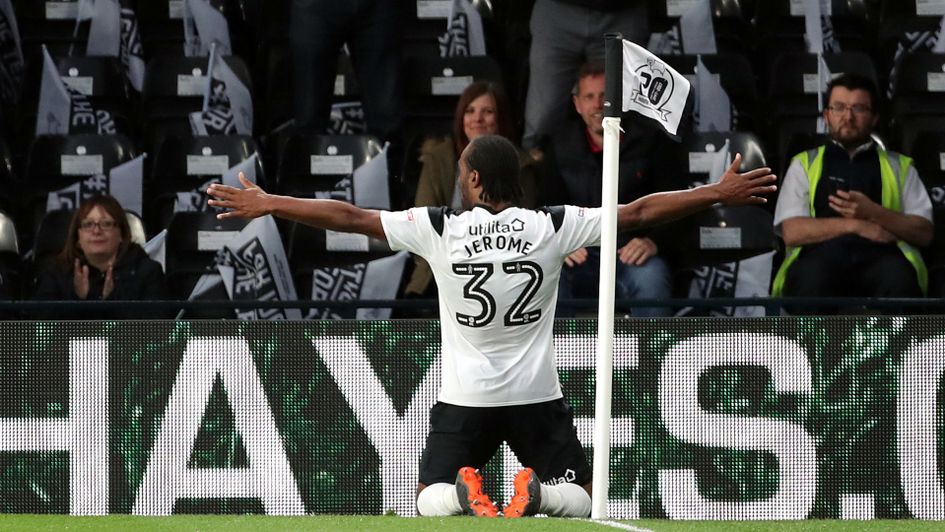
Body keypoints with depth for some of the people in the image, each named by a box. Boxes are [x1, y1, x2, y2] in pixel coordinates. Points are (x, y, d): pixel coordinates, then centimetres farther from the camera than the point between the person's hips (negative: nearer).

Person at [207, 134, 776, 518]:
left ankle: (466, 492, -24)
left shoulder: (440, 228, -9)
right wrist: (721, 194, 6)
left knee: (431, 501, 14)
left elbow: (349, 216, -4)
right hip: (538, 395, 1)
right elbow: (638, 212, -3)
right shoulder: (552, 227, -7)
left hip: (465, 398, -1)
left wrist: (266, 204, 5)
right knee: (580, 497, 15)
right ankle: (535, 494, -22)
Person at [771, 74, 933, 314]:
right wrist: (854, 225, -3)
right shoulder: (805, 165, 21)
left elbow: (924, 232, 13)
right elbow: (792, 232, 7)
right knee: (811, 277, -39)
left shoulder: (899, 167, 23)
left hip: (879, 259, 1)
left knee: (898, 278, -37)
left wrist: (873, 213, -3)